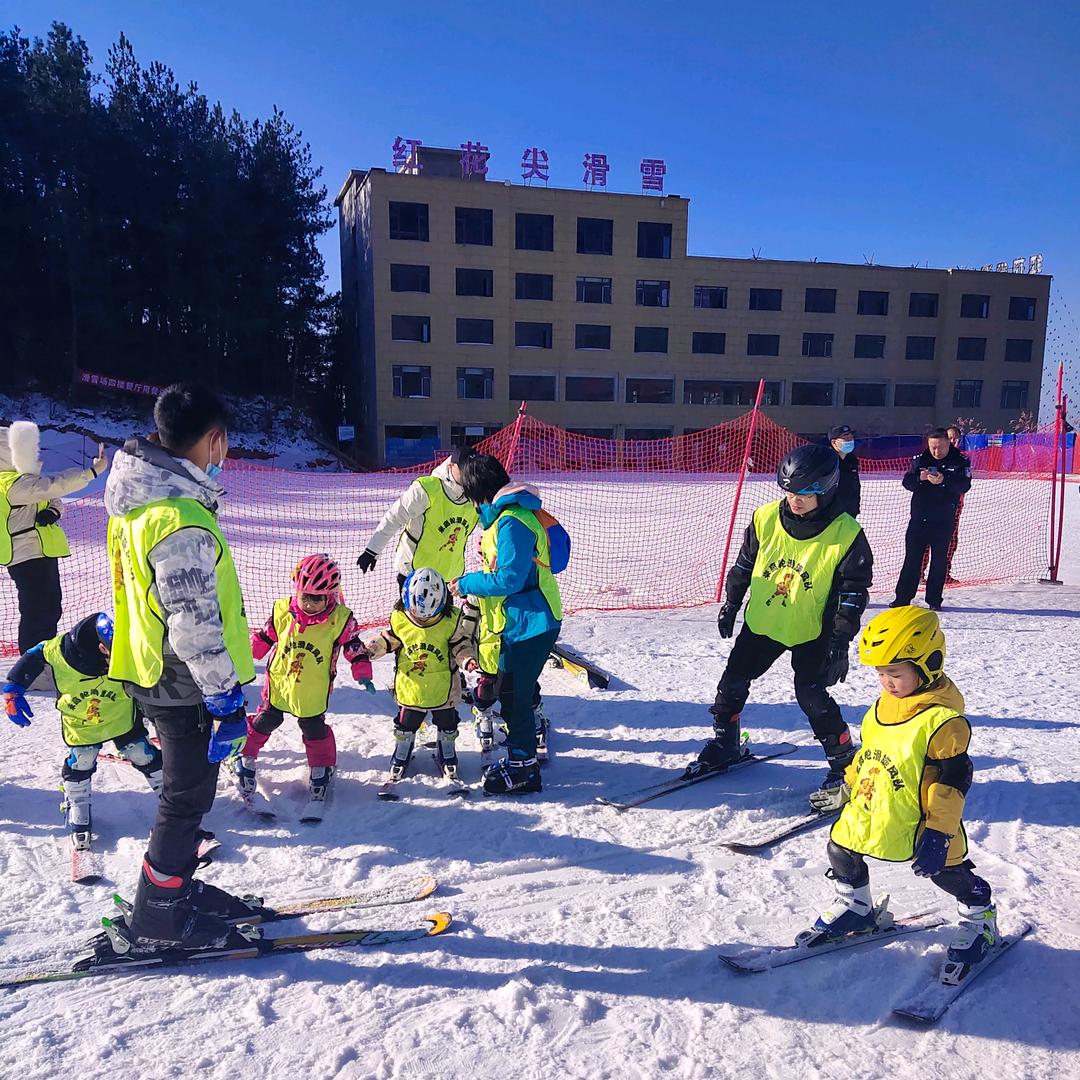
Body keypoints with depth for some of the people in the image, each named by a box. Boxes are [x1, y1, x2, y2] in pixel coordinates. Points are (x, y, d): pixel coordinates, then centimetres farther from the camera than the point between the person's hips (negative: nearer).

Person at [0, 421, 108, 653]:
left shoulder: (23, 480, 15)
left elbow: (52, 497, 14)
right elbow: (54, 485, -28)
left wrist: (53, 510, -10)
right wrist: (92, 471, -32)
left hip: (41, 555, 11)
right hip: (29, 558, -11)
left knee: (51, 608, 18)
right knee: (38, 614, -6)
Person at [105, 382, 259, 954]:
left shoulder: (141, 498, 4)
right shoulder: (180, 520, -27)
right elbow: (194, 623, -26)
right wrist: (226, 698, -19)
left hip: (153, 671, 10)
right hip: (185, 681, -10)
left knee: (185, 789, 22)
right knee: (187, 798, 6)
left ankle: (178, 889, 38)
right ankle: (155, 922, 22)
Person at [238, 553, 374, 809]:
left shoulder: (340, 618, -15)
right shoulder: (282, 611, -11)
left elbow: (354, 646, -7)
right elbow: (263, 637, 3)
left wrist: (363, 674, -13)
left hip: (313, 693, -1)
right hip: (278, 684, 1)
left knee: (315, 730, 10)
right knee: (264, 721, 15)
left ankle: (322, 768, 31)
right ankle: (245, 756, 37)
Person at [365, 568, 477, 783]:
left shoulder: (452, 619, -17)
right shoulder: (399, 617, -14)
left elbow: (460, 644, -6)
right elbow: (390, 639, 2)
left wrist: (467, 659, -23)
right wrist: (373, 648, -13)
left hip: (443, 686, 0)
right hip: (409, 686, 1)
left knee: (446, 723, 17)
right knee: (406, 724, 15)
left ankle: (447, 755, 41)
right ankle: (401, 755, 40)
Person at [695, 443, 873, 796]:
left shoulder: (845, 534, -18)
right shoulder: (766, 518, -9)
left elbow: (853, 592, -12)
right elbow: (743, 565, 5)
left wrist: (841, 642, -14)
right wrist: (730, 605, 10)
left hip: (811, 632, -4)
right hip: (761, 621, 4)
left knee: (812, 696, -9)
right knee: (733, 681, 9)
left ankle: (845, 762, 12)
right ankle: (724, 743, 32)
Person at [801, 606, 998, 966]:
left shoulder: (943, 719, -24)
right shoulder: (884, 705, 0)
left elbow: (951, 782, -20)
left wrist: (938, 833, -20)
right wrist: (846, 788, 19)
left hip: (918, 820, -7)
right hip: (867, 812, 7)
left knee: (948, 872, 11)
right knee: (841, 851, 14)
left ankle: (979, 917, 41)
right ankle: (856, 908, 38)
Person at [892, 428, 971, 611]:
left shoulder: (960, 461, -1)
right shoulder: (919, 459, 5)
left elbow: (965, 486, -12)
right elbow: (907, 483, 1)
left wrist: (944, 481, -28)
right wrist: (919, 478, -21)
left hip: (944, 520, -1)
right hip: (919, 517, 1)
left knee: (939, 560, 5)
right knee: (912, 558, 3)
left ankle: (934, 599, 14)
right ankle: (903, 597, 7)